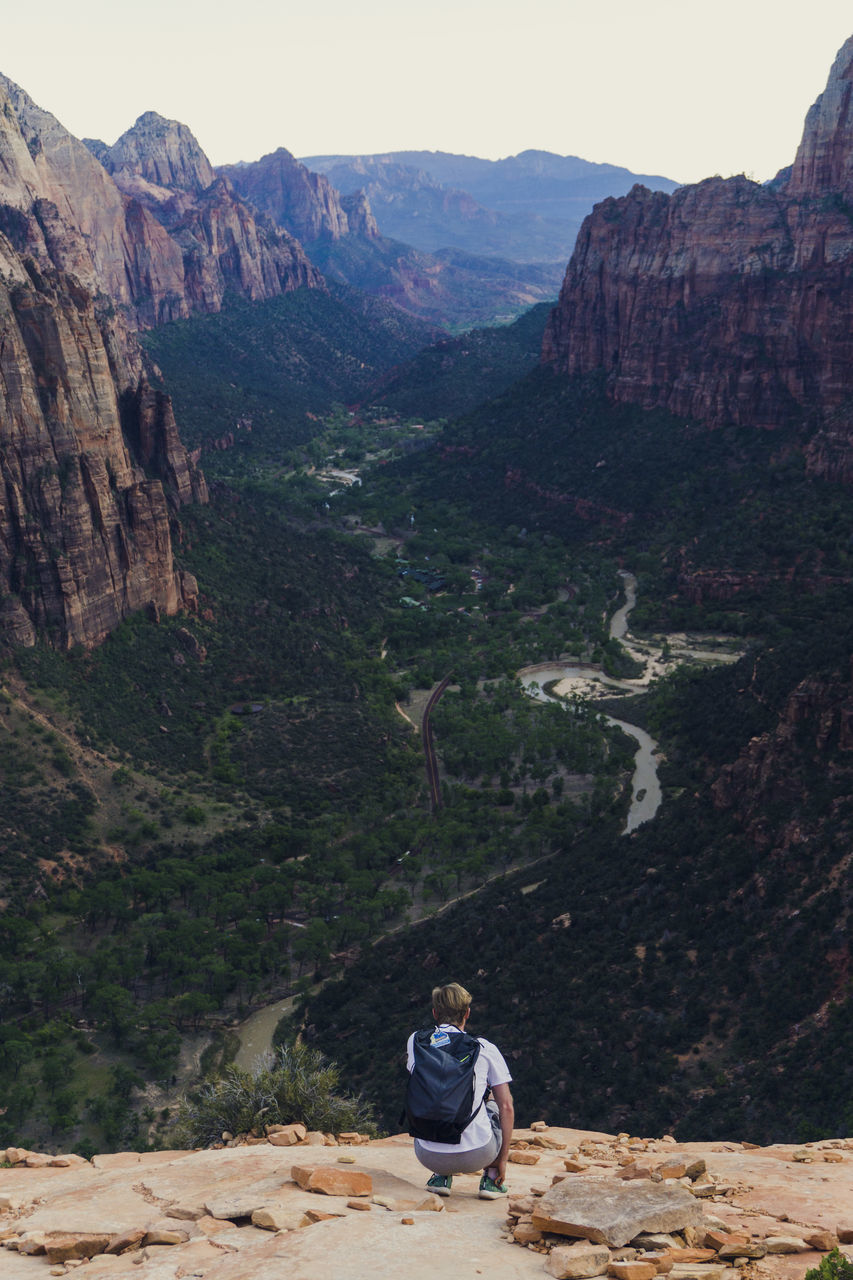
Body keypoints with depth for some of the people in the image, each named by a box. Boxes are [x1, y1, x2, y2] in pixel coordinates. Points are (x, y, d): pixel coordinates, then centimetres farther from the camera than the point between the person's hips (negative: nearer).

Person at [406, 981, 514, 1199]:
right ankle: (492, 1178, 16)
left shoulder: (416, 1041, 8)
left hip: (429, 1156, 1)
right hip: (476, 1155, -1)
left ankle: (441, 1177, 19)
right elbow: (506, 1107, 4)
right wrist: (502, 1159, 13)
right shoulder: (486, 1048, 3)